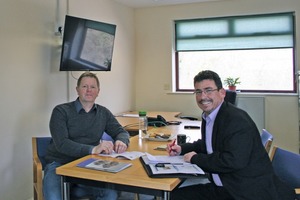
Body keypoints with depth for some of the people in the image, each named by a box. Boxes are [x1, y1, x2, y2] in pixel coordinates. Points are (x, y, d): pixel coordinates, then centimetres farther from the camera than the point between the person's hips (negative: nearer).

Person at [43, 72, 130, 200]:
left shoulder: (104, 113, 9)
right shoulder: (61, 111, -5)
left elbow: (121, 132, 11)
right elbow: (62, 144, -16)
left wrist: (121, 141, -14)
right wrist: (93, 149, -30)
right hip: (59, 165, -4)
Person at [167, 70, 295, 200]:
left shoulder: (237, 120, -20)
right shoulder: (208, 115, 7)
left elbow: (234, 161, -28)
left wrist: (196, 158, -17)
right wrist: (182, 149, 8)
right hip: (221, 188, 7)